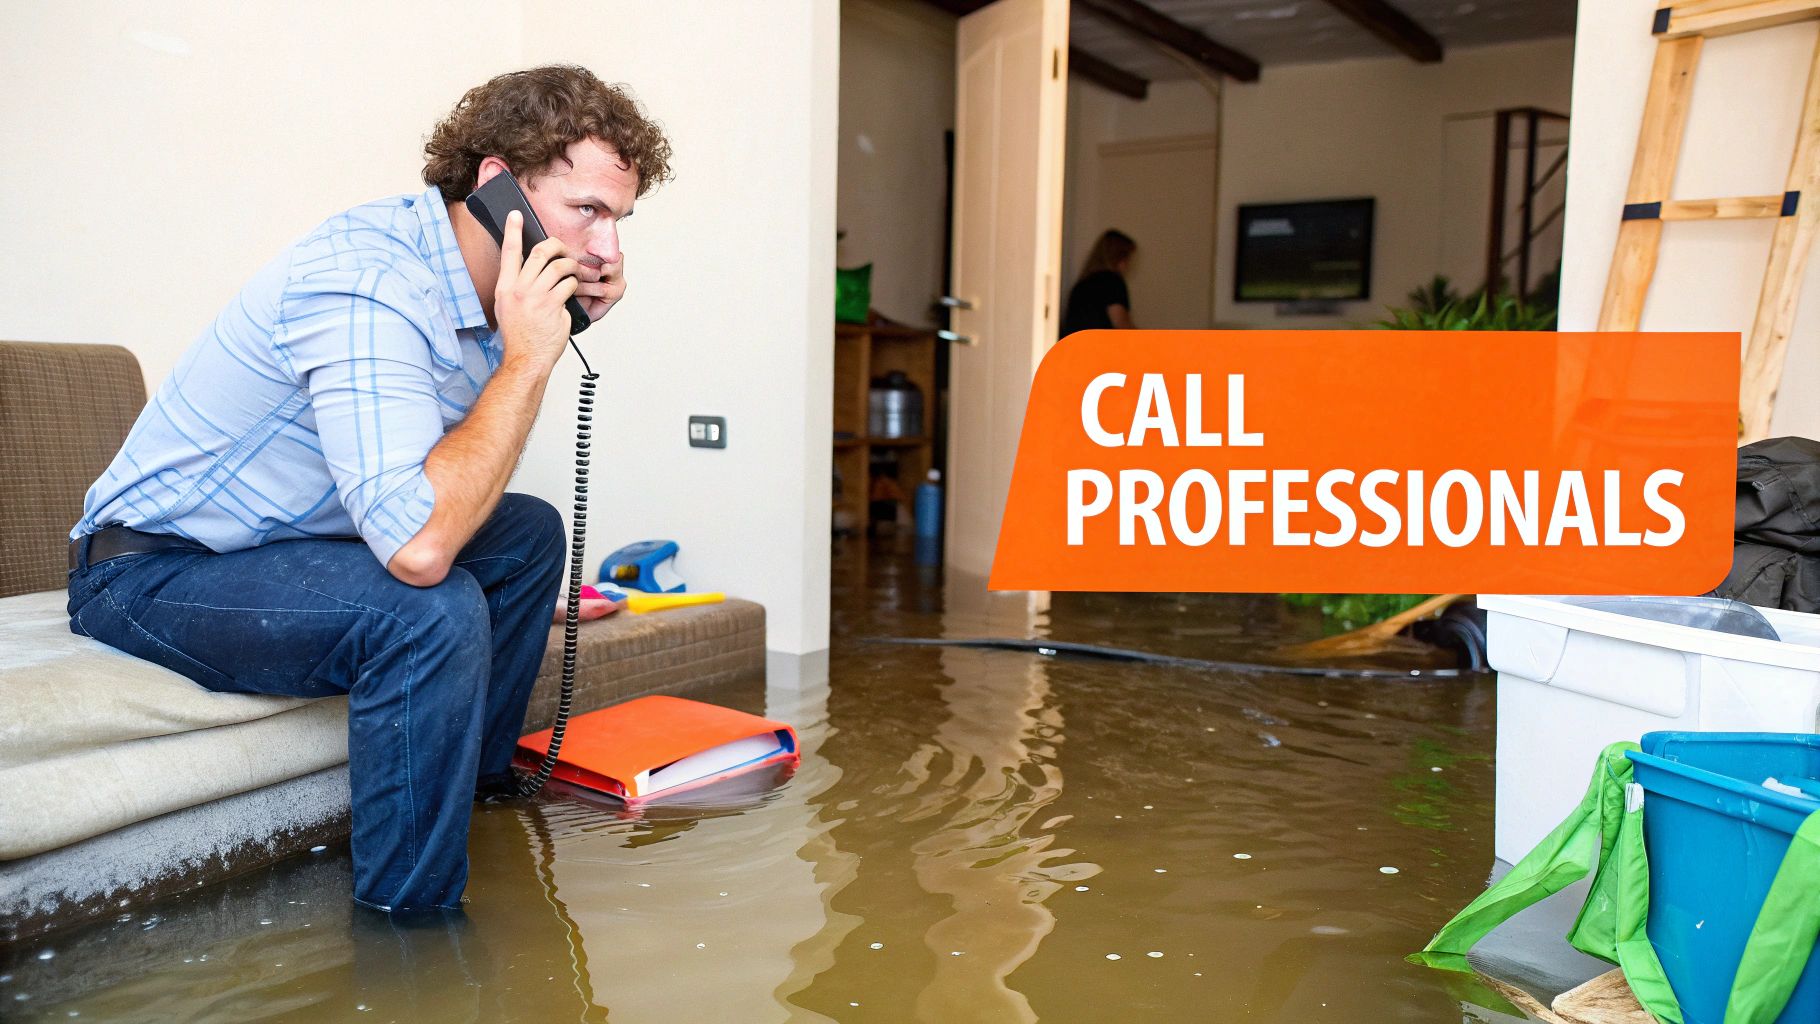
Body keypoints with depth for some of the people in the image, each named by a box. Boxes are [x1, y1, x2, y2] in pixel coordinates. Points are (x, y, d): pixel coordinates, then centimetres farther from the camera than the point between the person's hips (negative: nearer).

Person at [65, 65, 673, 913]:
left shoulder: (468, 274, -2)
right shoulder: (371, 284, -30)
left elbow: (479, 456, 11)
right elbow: (418, 547, -40)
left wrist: (565, 329, -4)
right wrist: (529, 356, -31)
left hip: (276, 539, 9)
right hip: (153, 571, -9)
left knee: (529, 534, 8)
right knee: (430, 613, -32)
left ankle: (480, 784, 20)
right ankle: (407, 927, -14)